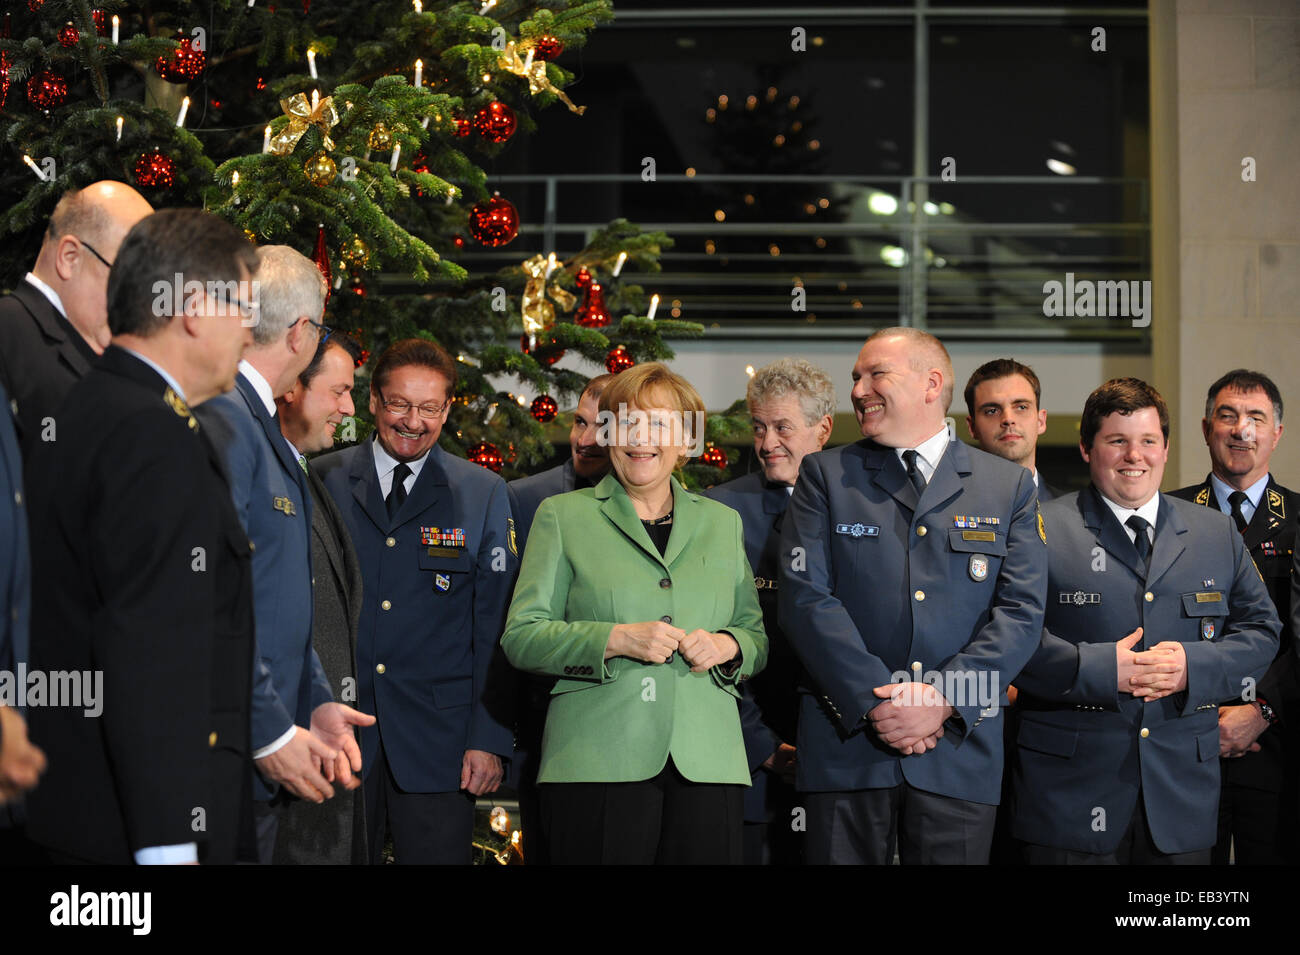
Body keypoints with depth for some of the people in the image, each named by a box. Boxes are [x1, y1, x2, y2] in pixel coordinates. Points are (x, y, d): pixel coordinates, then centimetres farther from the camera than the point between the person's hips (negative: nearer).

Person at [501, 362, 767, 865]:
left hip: (707, 762, 3)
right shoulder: (562, 516, 8)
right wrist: (616, 639, -13)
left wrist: (727, 646, -4)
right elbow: (521, 636, 2)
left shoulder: (722, 523, 18)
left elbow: (758, 638, 19)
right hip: (597, 764, -2)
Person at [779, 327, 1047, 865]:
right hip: (847, 749, 0)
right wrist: (875, 700, -13)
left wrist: (942, 699, -12)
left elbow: (1021, 611, 1)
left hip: (960, 750, 0)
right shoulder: (825, 476, 9)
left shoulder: (1009, 487, 10)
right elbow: (805, 599, -2)